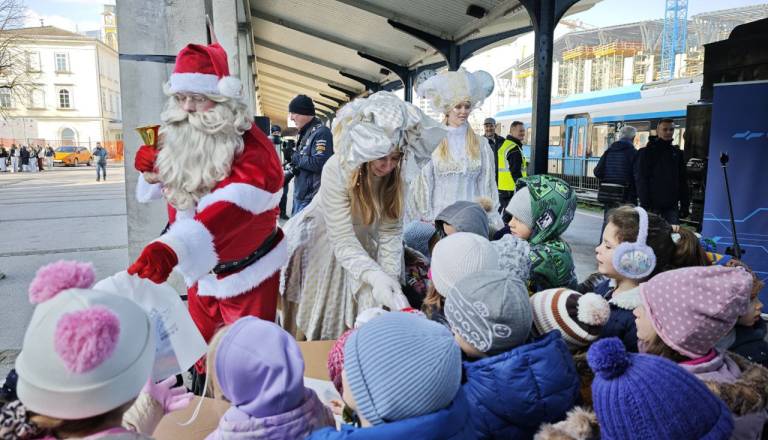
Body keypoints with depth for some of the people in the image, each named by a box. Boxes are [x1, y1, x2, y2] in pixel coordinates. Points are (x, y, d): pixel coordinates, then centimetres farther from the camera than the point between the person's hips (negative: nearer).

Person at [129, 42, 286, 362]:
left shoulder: (250, 147, -26)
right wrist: (150, 169, -13)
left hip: (247, 274, -6)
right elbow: (166, 188, 13)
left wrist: (171, 249, -59)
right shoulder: (176, 137, -5)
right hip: (200, 271, 6)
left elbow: (230, 207, -43)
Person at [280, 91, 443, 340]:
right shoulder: (337, 170, -30)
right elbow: (343, 241, -32)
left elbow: (391, 231, -16)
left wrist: (390, 276, -29)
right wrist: (375, 276, -45)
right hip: (327, 246, -4)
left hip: (365, 247, 4)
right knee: (324, 319, 8)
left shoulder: (396, 174, -16)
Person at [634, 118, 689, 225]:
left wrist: (684, 205, 8)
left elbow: (683, 181, 14)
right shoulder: (646, 152, -1)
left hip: (672, 205, 4)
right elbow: (641, 180, -7)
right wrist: (644, 204, -15)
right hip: (653, 204, -4)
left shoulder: (677, 153, 13)